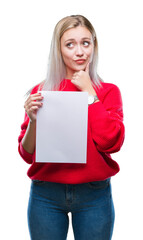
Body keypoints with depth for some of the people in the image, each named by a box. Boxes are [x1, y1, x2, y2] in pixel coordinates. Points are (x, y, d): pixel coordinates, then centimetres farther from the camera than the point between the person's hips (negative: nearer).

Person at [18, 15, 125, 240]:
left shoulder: (108, 91, 1)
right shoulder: (41, 91, 1)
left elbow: (110, 143, -14)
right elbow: (27, 154, 0)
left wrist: (89, 92, -9)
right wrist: (33, 120, -19)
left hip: (94, 194, 0)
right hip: (46, 195, 1)